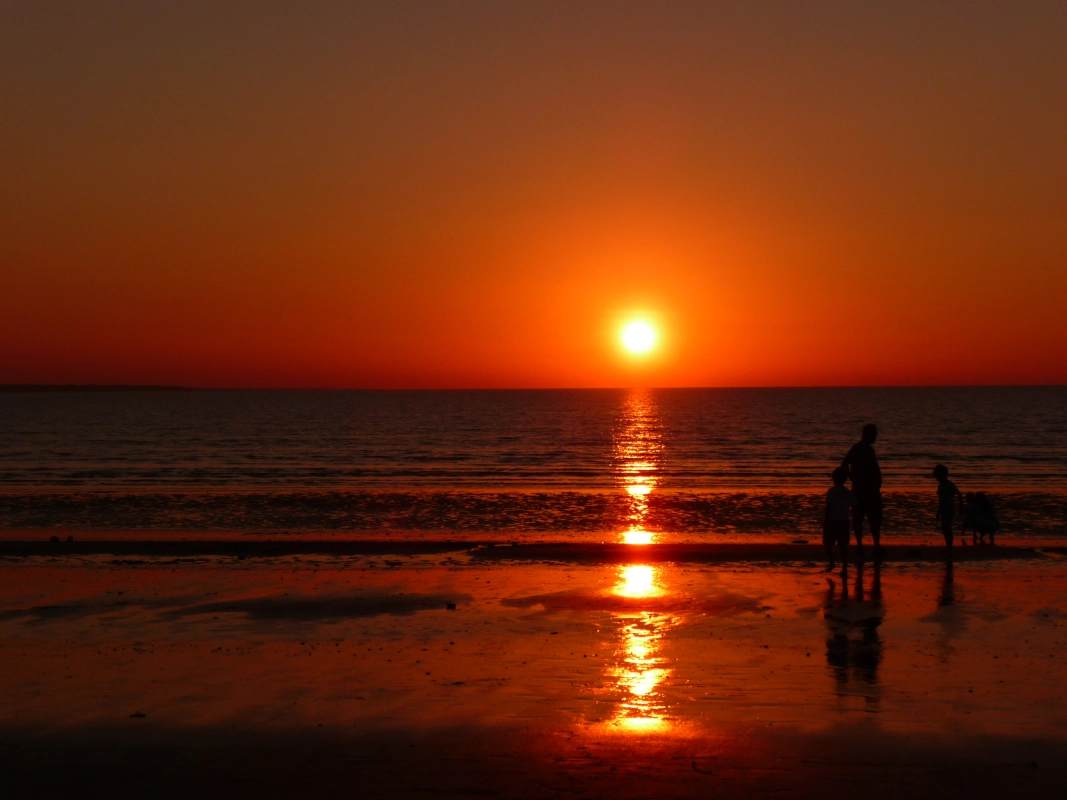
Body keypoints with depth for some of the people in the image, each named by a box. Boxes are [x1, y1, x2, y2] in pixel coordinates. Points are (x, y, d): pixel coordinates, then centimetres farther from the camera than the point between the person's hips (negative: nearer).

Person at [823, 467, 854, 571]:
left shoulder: (832, 491, -9)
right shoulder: (849, 493, 5)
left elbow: (829, 506, -12)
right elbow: (854, 507, 6)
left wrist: (825, 520, -7)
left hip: (832, 521, -4)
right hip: (844, 521, 4)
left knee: (827, 543, 10)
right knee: (843, 546, 5)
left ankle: (832, 563, -1)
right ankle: (844, 567, 1)